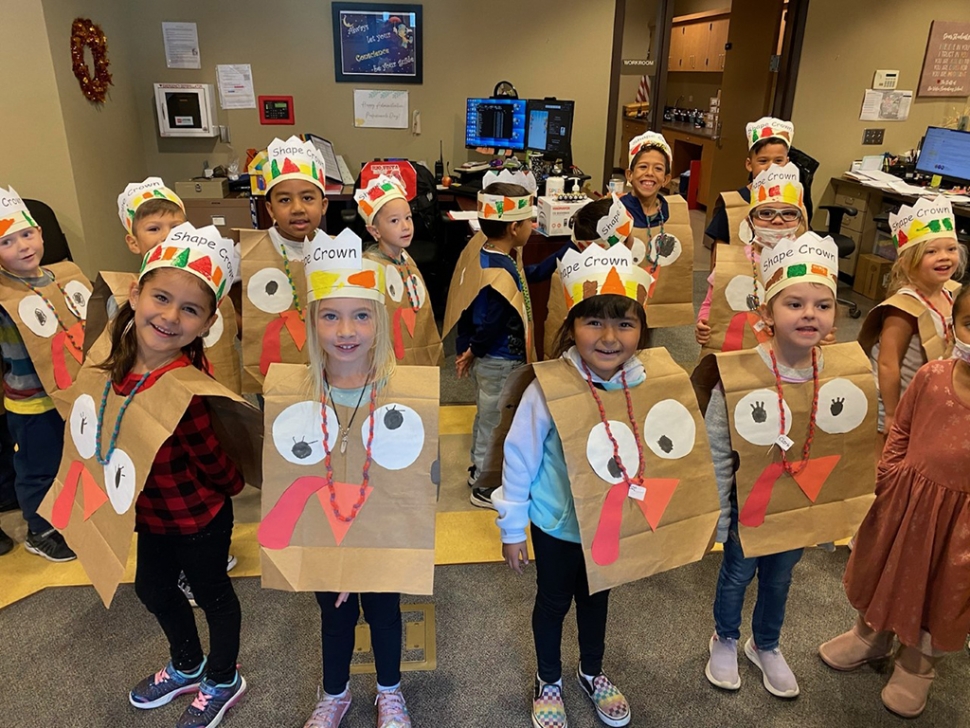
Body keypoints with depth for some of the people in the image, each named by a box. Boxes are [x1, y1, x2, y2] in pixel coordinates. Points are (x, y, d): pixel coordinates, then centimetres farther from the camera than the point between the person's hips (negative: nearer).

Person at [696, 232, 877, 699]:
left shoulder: (845, 374, -13)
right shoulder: (737, 377, -26)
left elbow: (850, 449, 1)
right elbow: (717, 454, -17)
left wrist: (836, 510, 5)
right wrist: (717, 517, -11)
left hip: (805, 507, 4)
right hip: (749, 505, -3)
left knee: (779, 579, 25)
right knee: (737, 575, 20)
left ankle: (766, 647, 52)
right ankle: (725, 640, 49)